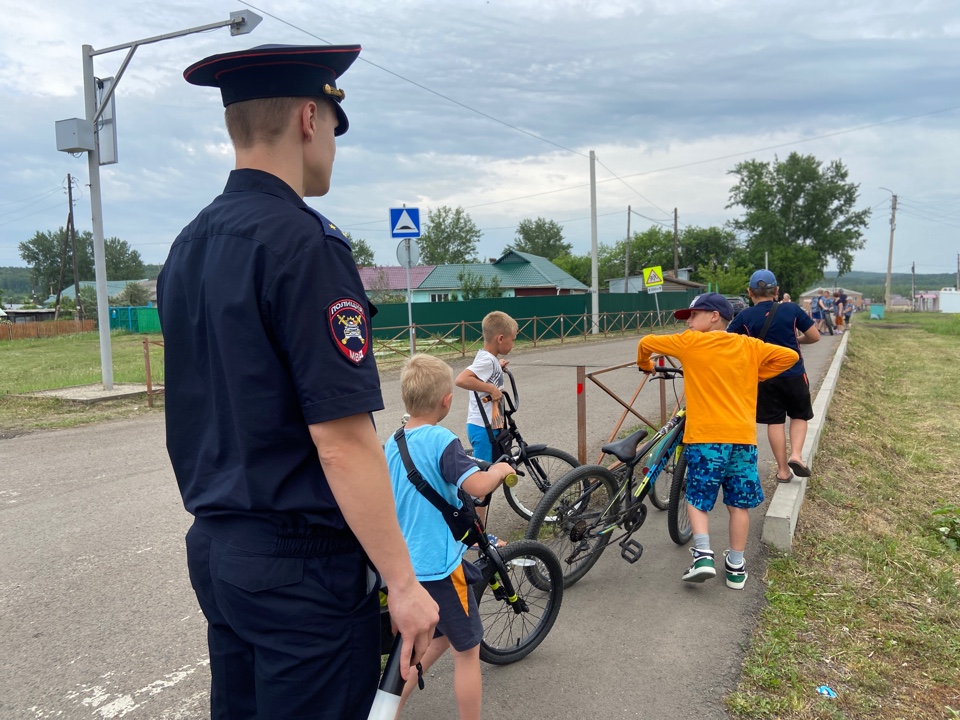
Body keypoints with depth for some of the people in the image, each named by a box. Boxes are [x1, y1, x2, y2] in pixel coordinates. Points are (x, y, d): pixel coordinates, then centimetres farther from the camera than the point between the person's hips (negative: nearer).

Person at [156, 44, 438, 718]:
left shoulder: (187, 248, 8)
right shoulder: (306, 243, -19)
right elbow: (342, 438, -24)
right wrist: (403, 583, -16)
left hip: (214, 548, 9)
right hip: (303, 563, -8)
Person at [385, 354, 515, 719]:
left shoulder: (391, 444, 4)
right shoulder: (441, 441, -19)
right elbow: (478, 485, -30)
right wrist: (499, 470, -10)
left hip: (406, 564, 8)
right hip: (440, 566, -8)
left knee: (438, 638, 25)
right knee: (467, 650, 9)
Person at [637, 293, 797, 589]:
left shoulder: (689, 343, 0)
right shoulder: (749, 346, 8)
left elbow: (646, 342, 9)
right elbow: (789, 356, 9)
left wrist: (645, 365, 31)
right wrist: (757, 375, 18)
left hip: (704, 437, -3)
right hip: (743, 437, 3)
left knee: (697, 498, 11)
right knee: (739, 504, 13)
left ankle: (703, 554, -5)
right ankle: (736, 567, 20)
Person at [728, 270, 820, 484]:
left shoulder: (745, 316, -5)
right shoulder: (791, 309, -3)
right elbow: (814, 336, 0)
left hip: (766, 376, 0)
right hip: (795, 374, 0)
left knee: (774, 421, 9)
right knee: (799, 415, 18)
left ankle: (783, 470, 13)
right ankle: (796, 455, -2)